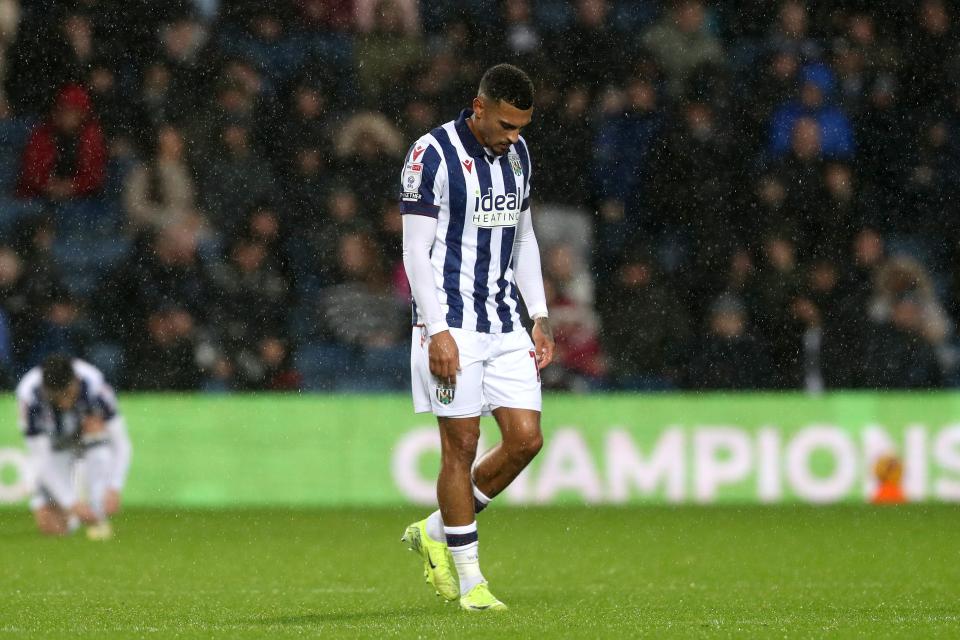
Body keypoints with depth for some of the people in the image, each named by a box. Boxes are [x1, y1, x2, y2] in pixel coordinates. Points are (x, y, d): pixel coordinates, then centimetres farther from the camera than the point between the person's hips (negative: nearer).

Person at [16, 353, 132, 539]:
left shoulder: (92, 383, -34)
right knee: (51, 527, -15)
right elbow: (40, 459, -32)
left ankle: (98, 519, -26)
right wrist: (72, 503, -39)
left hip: (92, 434, 1)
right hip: (55, 445, -1)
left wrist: (114, 489, -45)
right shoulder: (28, 396, -34)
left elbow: (121, 444, -32)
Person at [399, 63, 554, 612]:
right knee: (462, 443, -5)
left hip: (505, 323, 7)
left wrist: (540, 316, 15)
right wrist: (437, 331, -18)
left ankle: (436, 533, 18)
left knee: (526, 439, 0)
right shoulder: (433, 154, -11)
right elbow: (416, 251, -12)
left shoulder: (517, 153, 10)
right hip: (453, 325, -7)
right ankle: (469, 581, 4)